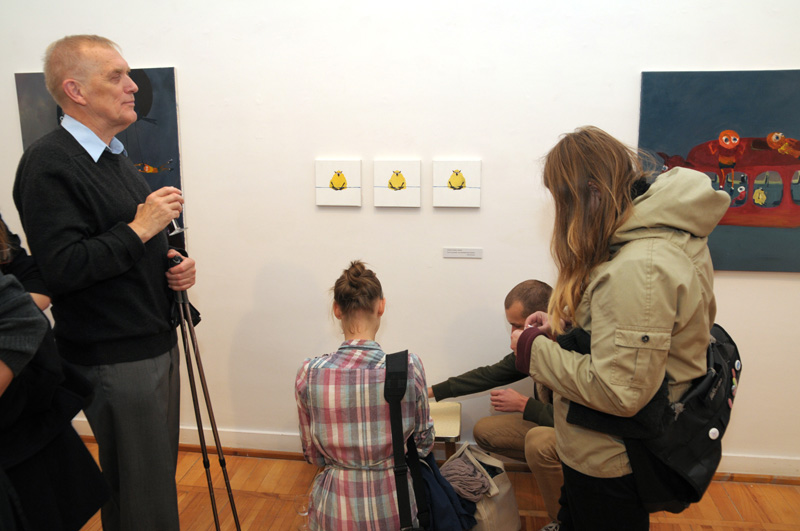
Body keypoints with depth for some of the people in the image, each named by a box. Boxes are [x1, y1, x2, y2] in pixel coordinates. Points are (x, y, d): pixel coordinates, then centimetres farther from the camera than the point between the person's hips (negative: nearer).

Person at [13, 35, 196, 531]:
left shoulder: (116, 155, 13)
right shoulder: (48, 165, -15)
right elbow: (62, 269, -23)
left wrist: (174, 266, 4)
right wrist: (139, 229, -20)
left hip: (158, 343, 9)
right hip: (115, 359, -8)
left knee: (160, 477, 20)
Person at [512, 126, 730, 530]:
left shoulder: (638, 268, -31)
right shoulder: (672, 233, 2)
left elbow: (617, 391, -30)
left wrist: (533, 350, -18)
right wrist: (565, 326, 2)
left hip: (609, 466, -9)